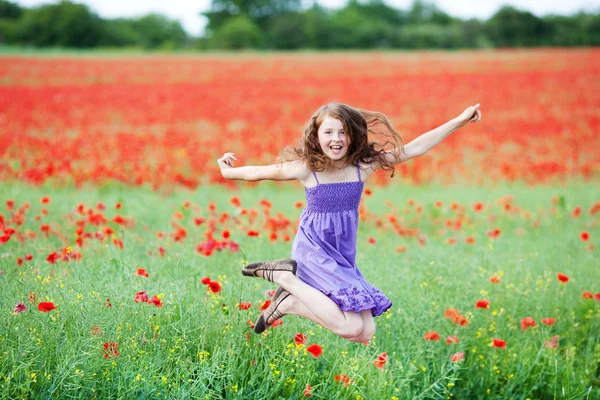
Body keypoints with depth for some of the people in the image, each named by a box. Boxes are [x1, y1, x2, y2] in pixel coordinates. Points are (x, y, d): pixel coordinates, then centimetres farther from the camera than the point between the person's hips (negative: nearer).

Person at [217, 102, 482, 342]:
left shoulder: (364, 164, -5)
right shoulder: (305, 168, -13)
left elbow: (415, 148, -4)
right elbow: (259, 173, 2)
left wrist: (459, 120, -5)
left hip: (342, 257, 6)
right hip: (314, 252, -6)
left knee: (365, 333, -2)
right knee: (351, 328, -21)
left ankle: (290, 304, 7)